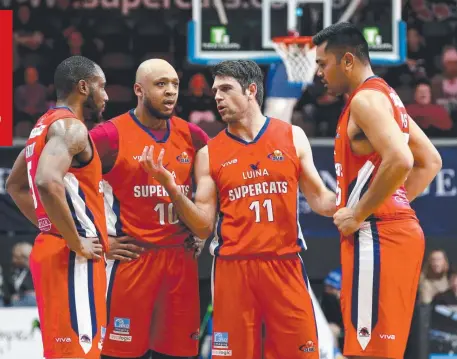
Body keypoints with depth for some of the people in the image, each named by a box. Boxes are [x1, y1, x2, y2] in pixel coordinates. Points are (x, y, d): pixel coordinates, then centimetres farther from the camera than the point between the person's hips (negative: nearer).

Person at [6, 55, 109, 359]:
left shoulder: (45, 125, 17)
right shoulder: (70, 127, -13)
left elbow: (16, 186, 28)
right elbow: (48, 183, -30)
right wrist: (77, 244, -21)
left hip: (52, 248, 10)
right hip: (71, 257, -10)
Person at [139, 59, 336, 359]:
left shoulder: (292, 137, 6)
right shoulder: (209, 154, 7)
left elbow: (320, 201, 8)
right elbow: (204, 227, 4)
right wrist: (172, 188, -10)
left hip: (284, 265, 0)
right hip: (233, 267, 0)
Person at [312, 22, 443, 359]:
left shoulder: (366, 98, -12)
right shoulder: (385, 96, 19)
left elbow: (399, 160, -26)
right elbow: (430, 161, 24)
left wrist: (358, 214, -18)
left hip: (377, 234, -10)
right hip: (397, 226, 10)